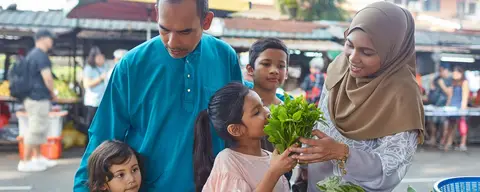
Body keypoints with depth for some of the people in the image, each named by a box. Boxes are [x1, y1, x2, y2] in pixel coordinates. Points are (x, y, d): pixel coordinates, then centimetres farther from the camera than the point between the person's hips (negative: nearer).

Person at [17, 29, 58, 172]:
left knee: (40, 128, 17)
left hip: (32, 96, 10)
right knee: (35, 129, -5)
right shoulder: (41, 55, -15)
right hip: (39, 98, -10)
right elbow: (47, 78, -22)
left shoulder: (32, 54, 16)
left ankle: (38, 158, 25)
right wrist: (52, 93, -5)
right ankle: (25, 162, 0)